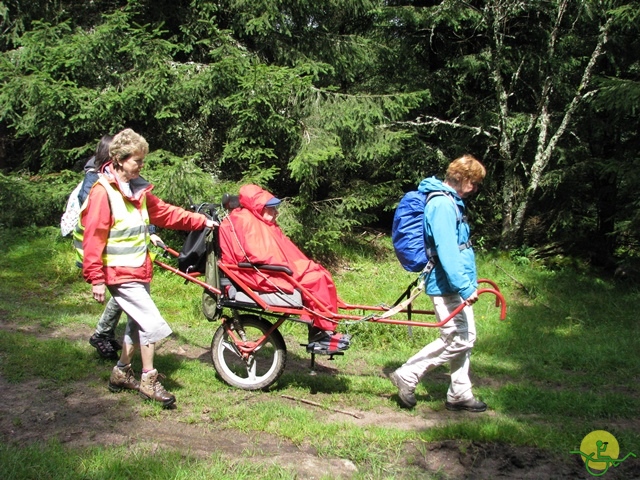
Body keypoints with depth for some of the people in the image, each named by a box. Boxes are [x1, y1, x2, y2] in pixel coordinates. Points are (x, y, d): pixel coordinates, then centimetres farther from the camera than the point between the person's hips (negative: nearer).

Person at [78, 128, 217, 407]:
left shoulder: (137, 189, 9)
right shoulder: (103, 192, -16)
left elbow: (164, 213, 18)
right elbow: (93, 238, -18)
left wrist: (201, 221, 15)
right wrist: (96, 278, -20)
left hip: (138, 269, 9)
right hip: (119, 274, -9)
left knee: (138, 324, 16)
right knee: (153, 323, -10)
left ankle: (121, 373, 33)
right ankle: (148, 381, 5)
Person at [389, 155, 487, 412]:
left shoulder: (451, 202, 15)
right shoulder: (442, 204, -18)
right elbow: (447, 251, -25)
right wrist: (465, 286, -26)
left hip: (456, 285, 11)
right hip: (448, 286, -11)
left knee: (465, 338, 14)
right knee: (456, 339, -8)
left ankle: (459, 394, 23)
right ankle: (407, 376, 2)